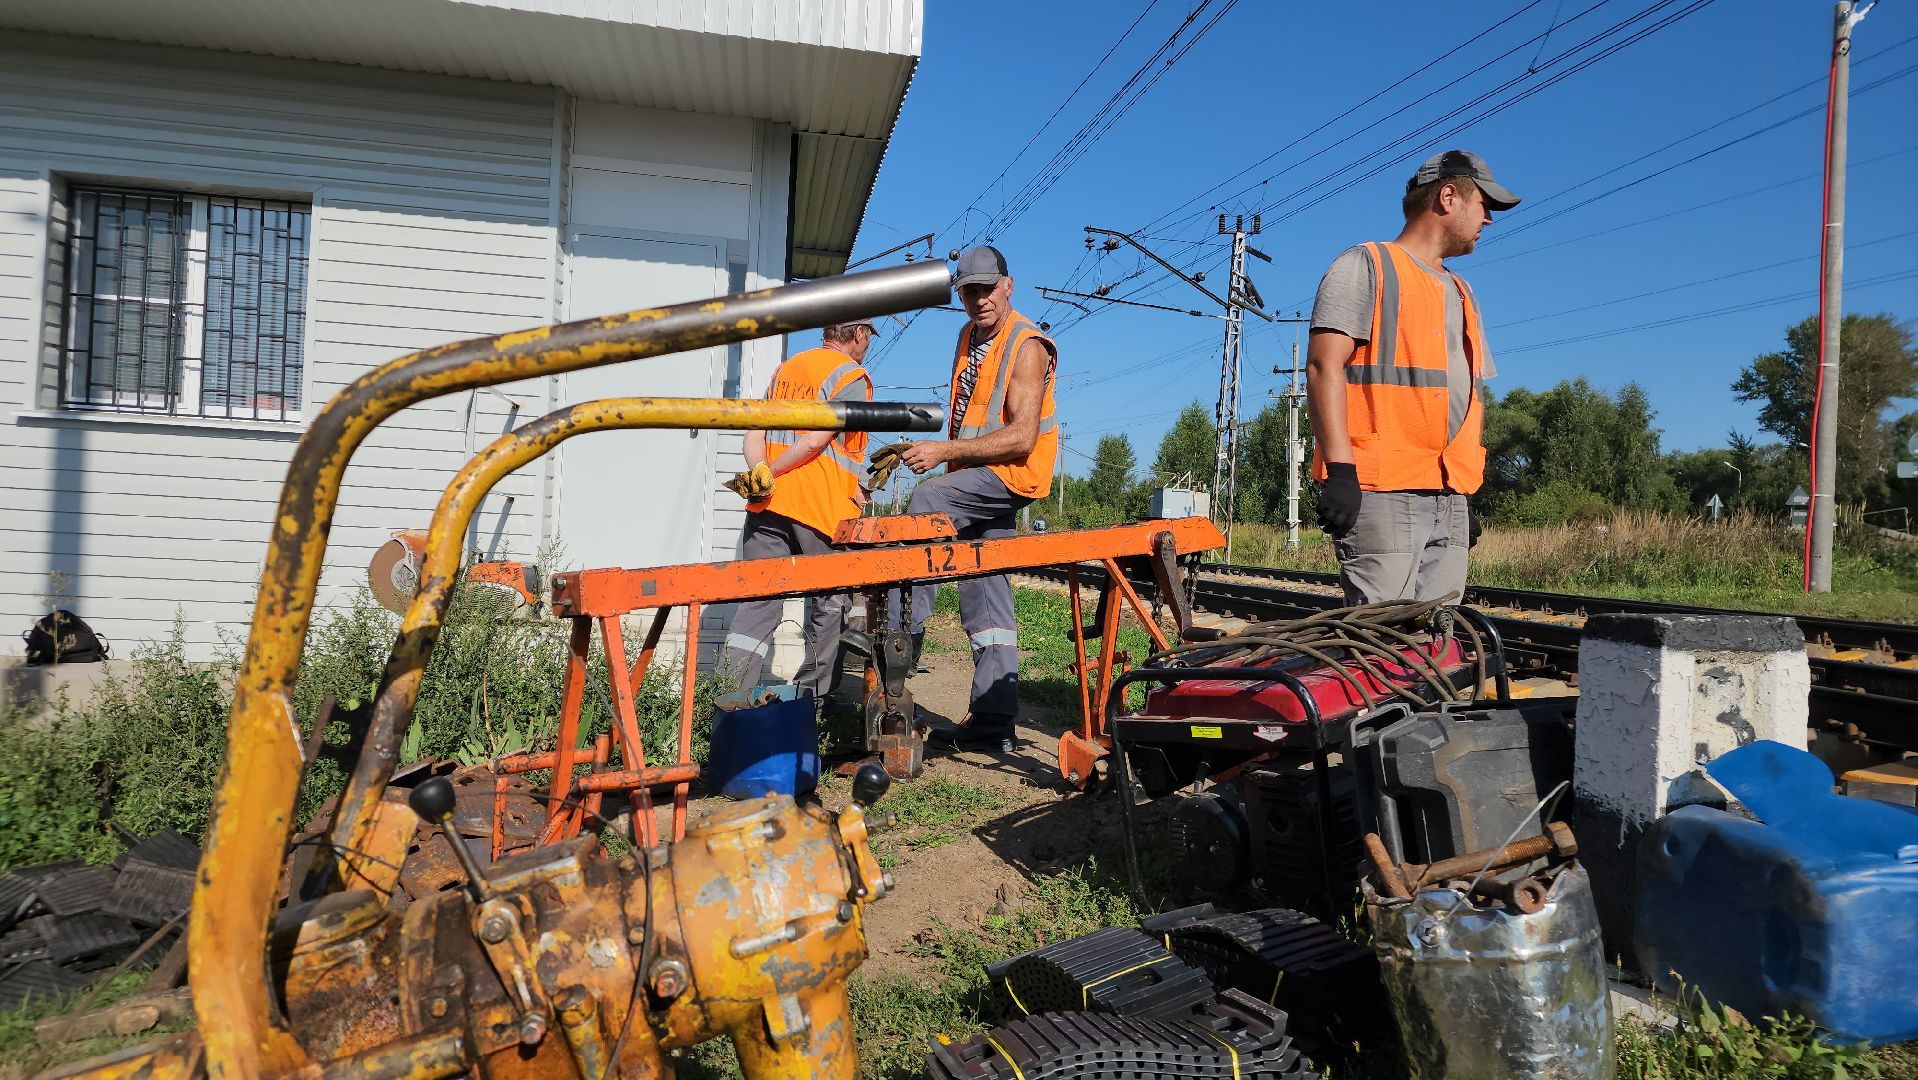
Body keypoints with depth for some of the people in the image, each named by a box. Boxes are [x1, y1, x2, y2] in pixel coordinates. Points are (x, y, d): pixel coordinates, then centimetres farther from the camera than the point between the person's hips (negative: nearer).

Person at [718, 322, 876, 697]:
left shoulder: (787, 368, 19)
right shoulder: (852, 377, -3)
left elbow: (754, 432, 8)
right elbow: (816, 440, -14)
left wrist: (759, 472, -7)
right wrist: (771, 474, -8)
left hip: (767, 503, 6)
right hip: (821, 508, -6)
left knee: (758, 602, 4)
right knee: (831, 602, 11)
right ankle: (811, 693, 18)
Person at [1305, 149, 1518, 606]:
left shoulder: (1461, 293, 28)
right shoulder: (1366, 266, 3)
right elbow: (1324, 366, -10)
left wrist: (1468, 494, 19)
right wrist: (1340, 469, -20)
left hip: (1450, 499, 8)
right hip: (1382, 491, -8)